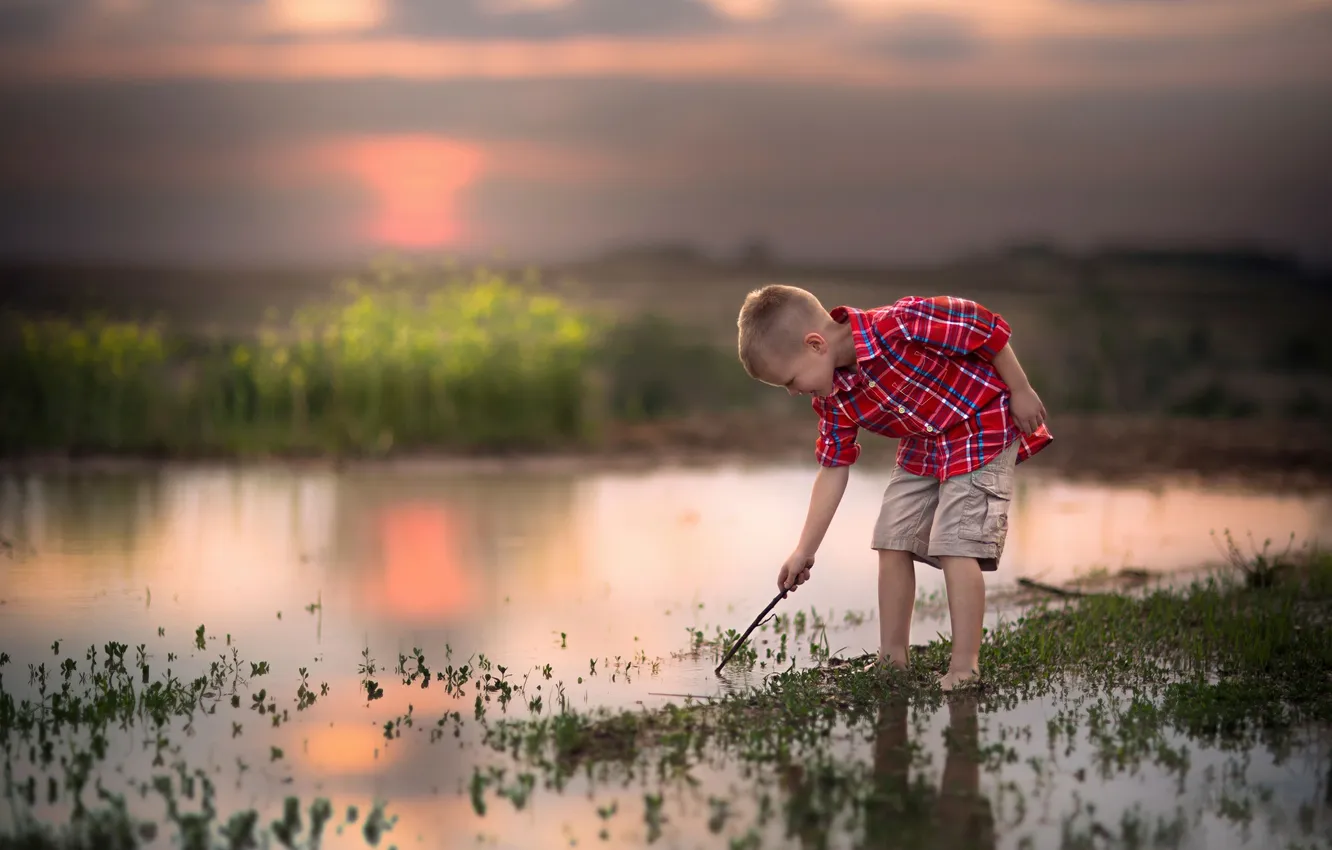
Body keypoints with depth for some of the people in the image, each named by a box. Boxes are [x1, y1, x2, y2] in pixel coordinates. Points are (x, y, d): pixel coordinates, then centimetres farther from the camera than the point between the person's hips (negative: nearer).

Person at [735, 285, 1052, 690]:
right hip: (921, 447, 8)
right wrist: (804, 551, 0)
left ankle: (964, 669, -13)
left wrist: (1021, 392, -16)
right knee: (892, 542, 5)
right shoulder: (834, 398, -8)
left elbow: (987, 326, -25)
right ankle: (892, 658, 14)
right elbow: (833, 469, 0)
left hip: (983, 426, -8)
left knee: (955, 544, -16)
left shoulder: (900, 324, -34)